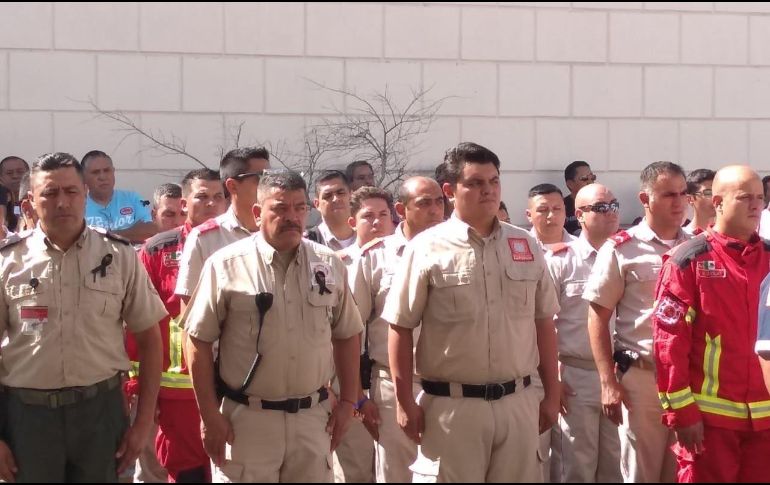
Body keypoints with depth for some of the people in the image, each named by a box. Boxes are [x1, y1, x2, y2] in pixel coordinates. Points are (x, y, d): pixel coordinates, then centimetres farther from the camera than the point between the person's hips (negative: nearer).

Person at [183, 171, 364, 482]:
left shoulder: (329, 265, 5)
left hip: (312, 418, 4)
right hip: (246, 419, -3)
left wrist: (347, 401, 9)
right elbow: (199, 341, -5)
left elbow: (347, 335, 14)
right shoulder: (227, 265, -7)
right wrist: (209, 414, -7)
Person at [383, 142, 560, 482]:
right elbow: (400, 328, -3)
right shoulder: (426, 249, -4)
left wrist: (552, 394, 11)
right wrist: (405, 402, -6)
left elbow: (543, 323, 13)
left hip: (518, 402, 4)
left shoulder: (525, 246, 8)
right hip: (451, 405, -4)